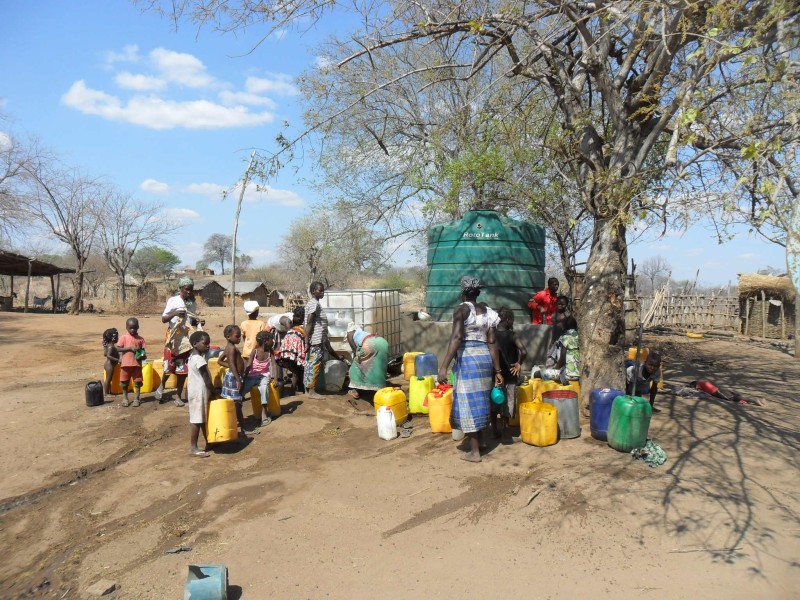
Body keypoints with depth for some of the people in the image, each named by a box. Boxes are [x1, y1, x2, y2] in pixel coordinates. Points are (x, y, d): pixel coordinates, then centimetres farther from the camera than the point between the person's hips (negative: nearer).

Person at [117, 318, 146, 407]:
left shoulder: (140, 339, 4)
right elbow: (118, 349, -7)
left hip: (137, 364, 1)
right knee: (124, 382, 10)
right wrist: (130, 348, -17)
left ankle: (137, 398, 15)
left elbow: (143, 350, 7)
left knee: (137, 382, 5)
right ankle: (125, 398, 25)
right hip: (125, 364, -1)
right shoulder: (124, 337, -1)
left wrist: (143, 355, -14)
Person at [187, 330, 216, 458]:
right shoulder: (200, 360, -21)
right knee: (197, 420, -3)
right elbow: (207, 380, -20)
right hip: (199, 393, -10)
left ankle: (208, 442, 30)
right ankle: (193, 448, 3)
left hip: (194, 391, 10)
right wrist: (214, 392, -9)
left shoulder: (192, 357, 10)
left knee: (203, 417, 18)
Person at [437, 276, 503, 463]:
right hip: (484, 358, 7)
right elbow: (492, 343, 7)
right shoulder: (488, 312, 10)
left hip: (468, 359, -7)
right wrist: (498, 371, 10)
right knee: (478, 401, 19)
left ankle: (474, 452, 6)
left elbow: (456, 337, -22)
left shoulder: (461, 309, -9)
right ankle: (478, 441, 32)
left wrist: (444, 366, -25)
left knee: (469, 403, 1)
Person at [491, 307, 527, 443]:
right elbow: (524, 351, -26)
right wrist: (519, 364, -11)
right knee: (507, 405, 4)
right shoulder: (511, 335, -13)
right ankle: (505, 434, 8)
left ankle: (495, 431, 22)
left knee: (494, 404, 14)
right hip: (508, 375, -4)